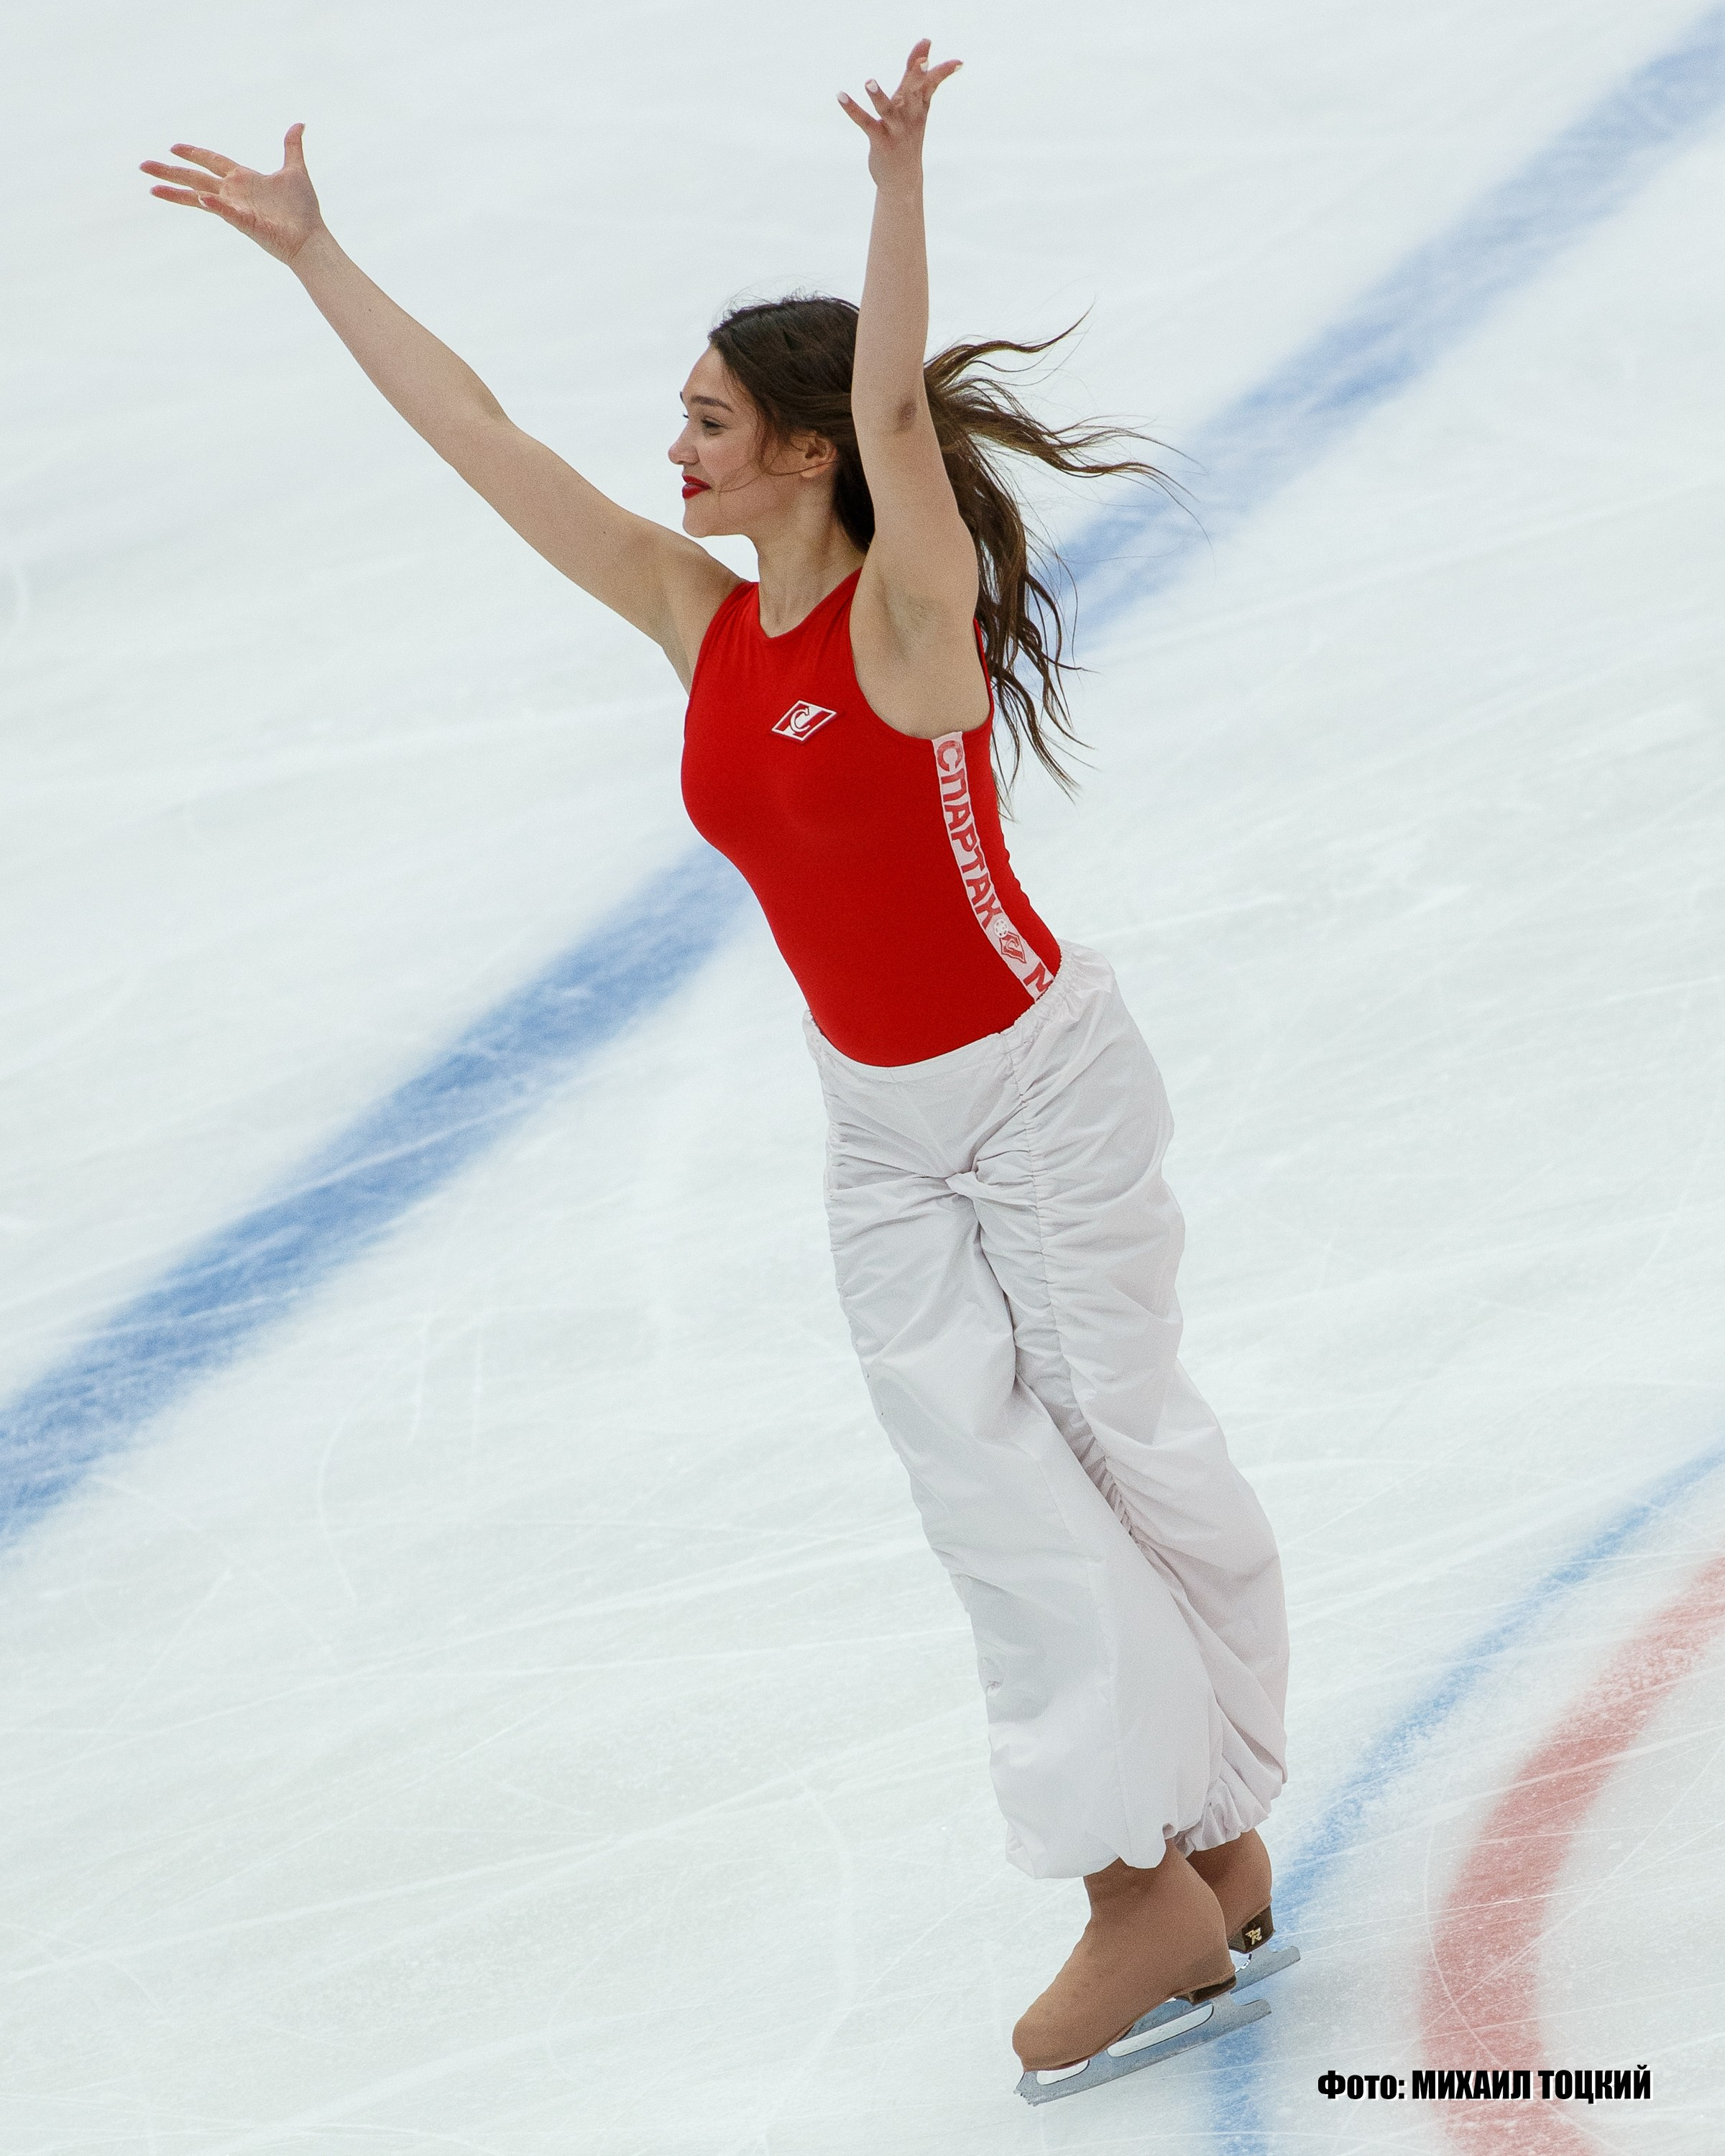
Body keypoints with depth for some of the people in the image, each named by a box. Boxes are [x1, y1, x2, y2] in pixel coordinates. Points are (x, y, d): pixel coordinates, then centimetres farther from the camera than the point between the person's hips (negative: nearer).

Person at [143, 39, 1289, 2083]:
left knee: (1122, 1444, 4)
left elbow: (895, 414, -38)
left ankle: (1210, 1824, 18)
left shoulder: (910, 609, -17)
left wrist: (900, 190, -51)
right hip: (884, 1133, 6)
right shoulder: (699, 619, 0)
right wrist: (313, 254, 5)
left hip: (1042, 1085, -6)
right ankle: (1152, 1884, 3)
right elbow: (480, 437, 4)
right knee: (992, 1491, 0)